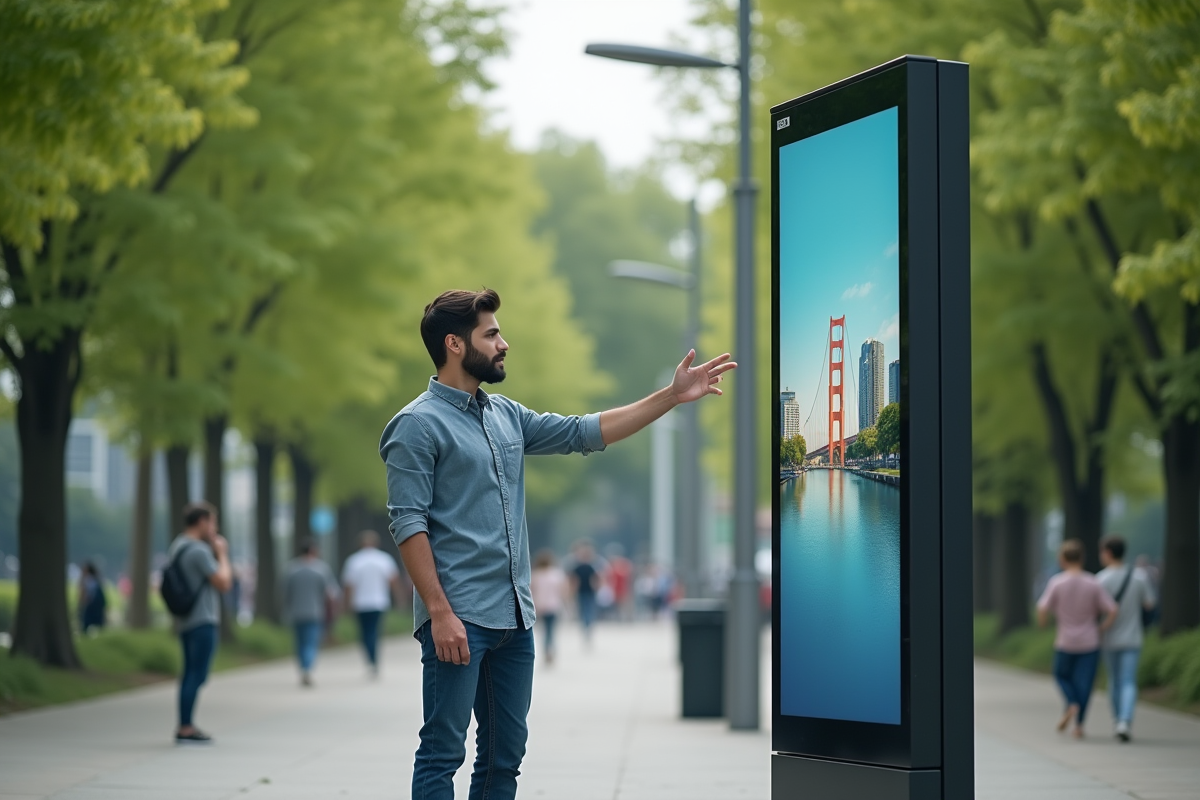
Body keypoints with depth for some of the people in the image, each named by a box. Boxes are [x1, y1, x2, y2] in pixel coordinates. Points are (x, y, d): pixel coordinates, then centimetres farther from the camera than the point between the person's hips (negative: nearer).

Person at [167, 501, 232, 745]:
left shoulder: (175, 547, 13)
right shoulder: (199, 550, -17)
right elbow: (224, 583, -16)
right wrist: (222, 554, -4)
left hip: (186, 622, 10)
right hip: (202, 621, -10)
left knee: (190, 673, 14)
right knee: (197, 675, -9)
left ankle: (185, 727, 17)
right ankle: (185, 729, -10)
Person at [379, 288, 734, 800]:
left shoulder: (507, 415, 15)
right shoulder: (417, 425, -7)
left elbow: (586, 432, 17)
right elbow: (408, 524, -13)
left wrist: (672, 395, 11)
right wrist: (439, 612, -19)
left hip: (515, 619, 8)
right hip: (458, 618, -8)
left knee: (505, 754, 10)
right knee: (443, 753, -5)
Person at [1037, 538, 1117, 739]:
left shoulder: (1056, 583, -11)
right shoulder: (1093, 584, -7)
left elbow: (1043, 610, -15)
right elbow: (1112, 612, -9)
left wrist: (1042, 623, 6)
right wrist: (1100, 630, 5)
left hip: (1065, 642, -1)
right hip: (1090, 643, 1)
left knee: (1062, 675, 21)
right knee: (1084, 682, 8)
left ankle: (1071, 704, -4)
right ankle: (1079, 723, 2)